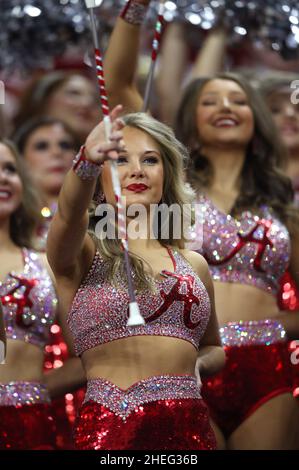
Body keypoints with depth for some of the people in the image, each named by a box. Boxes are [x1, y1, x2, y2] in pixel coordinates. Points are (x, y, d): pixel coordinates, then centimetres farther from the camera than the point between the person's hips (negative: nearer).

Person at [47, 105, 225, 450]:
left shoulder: (193, 264, 16)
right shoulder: (83, 254, 3)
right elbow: (69, 214, -21)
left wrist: (196, 363, 4)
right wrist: (88, 161, -42)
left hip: (189, 431, 4)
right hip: (110, 431, -4)